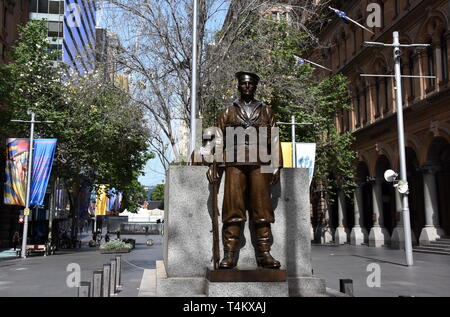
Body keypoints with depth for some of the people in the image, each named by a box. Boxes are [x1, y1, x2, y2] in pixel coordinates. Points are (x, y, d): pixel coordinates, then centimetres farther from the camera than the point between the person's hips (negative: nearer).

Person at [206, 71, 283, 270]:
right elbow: (218, 140, 10)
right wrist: (213, 166, -1)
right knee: (233, 208, -5)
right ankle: (229, 255, -3)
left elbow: (274, 141, 12)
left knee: (262, 209, -2)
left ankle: (264, 254, 3)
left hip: (259, 165, 1)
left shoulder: (266, 112, 17)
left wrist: (276, 166, 1)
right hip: (234, 164, 0)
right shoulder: (228, 112, 17)